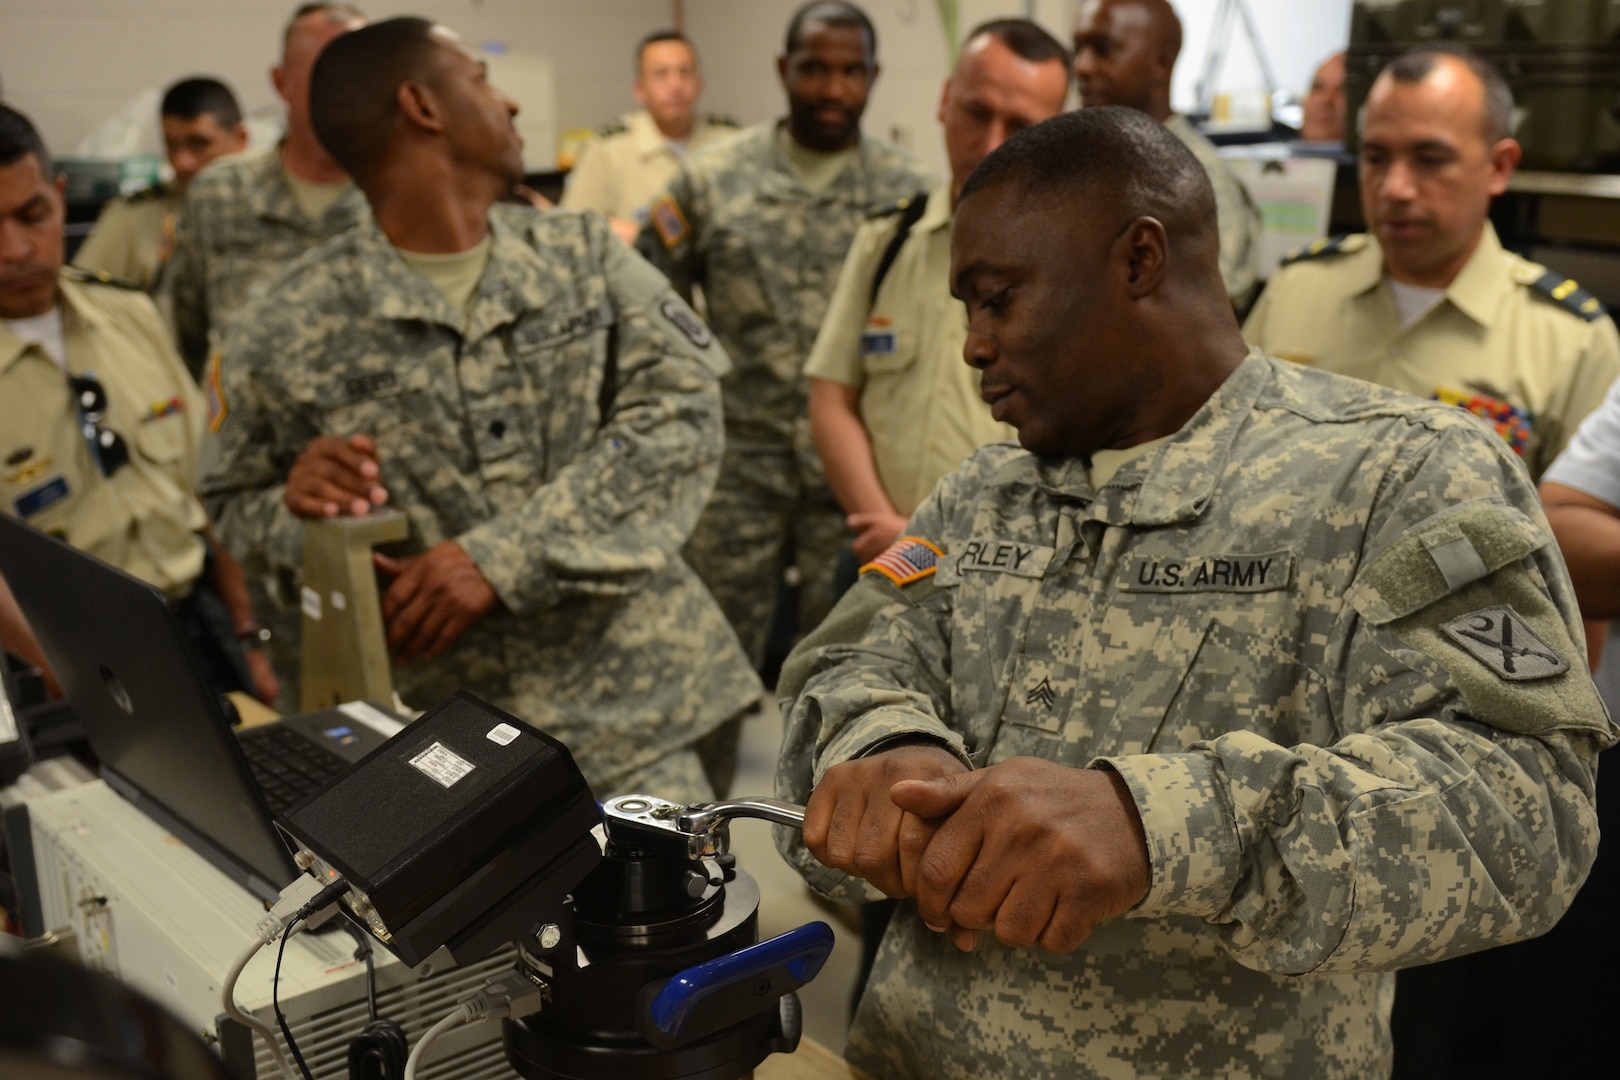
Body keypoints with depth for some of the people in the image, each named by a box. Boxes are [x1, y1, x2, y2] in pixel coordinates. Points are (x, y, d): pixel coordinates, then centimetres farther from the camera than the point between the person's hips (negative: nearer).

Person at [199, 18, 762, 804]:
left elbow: (684, 413, -7)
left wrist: (502, 555, -17)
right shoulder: (285, 328, 1)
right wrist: (295, 506, -14)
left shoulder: (586, 256, 6)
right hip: (434, 731, -1)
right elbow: (237, 505, 12)